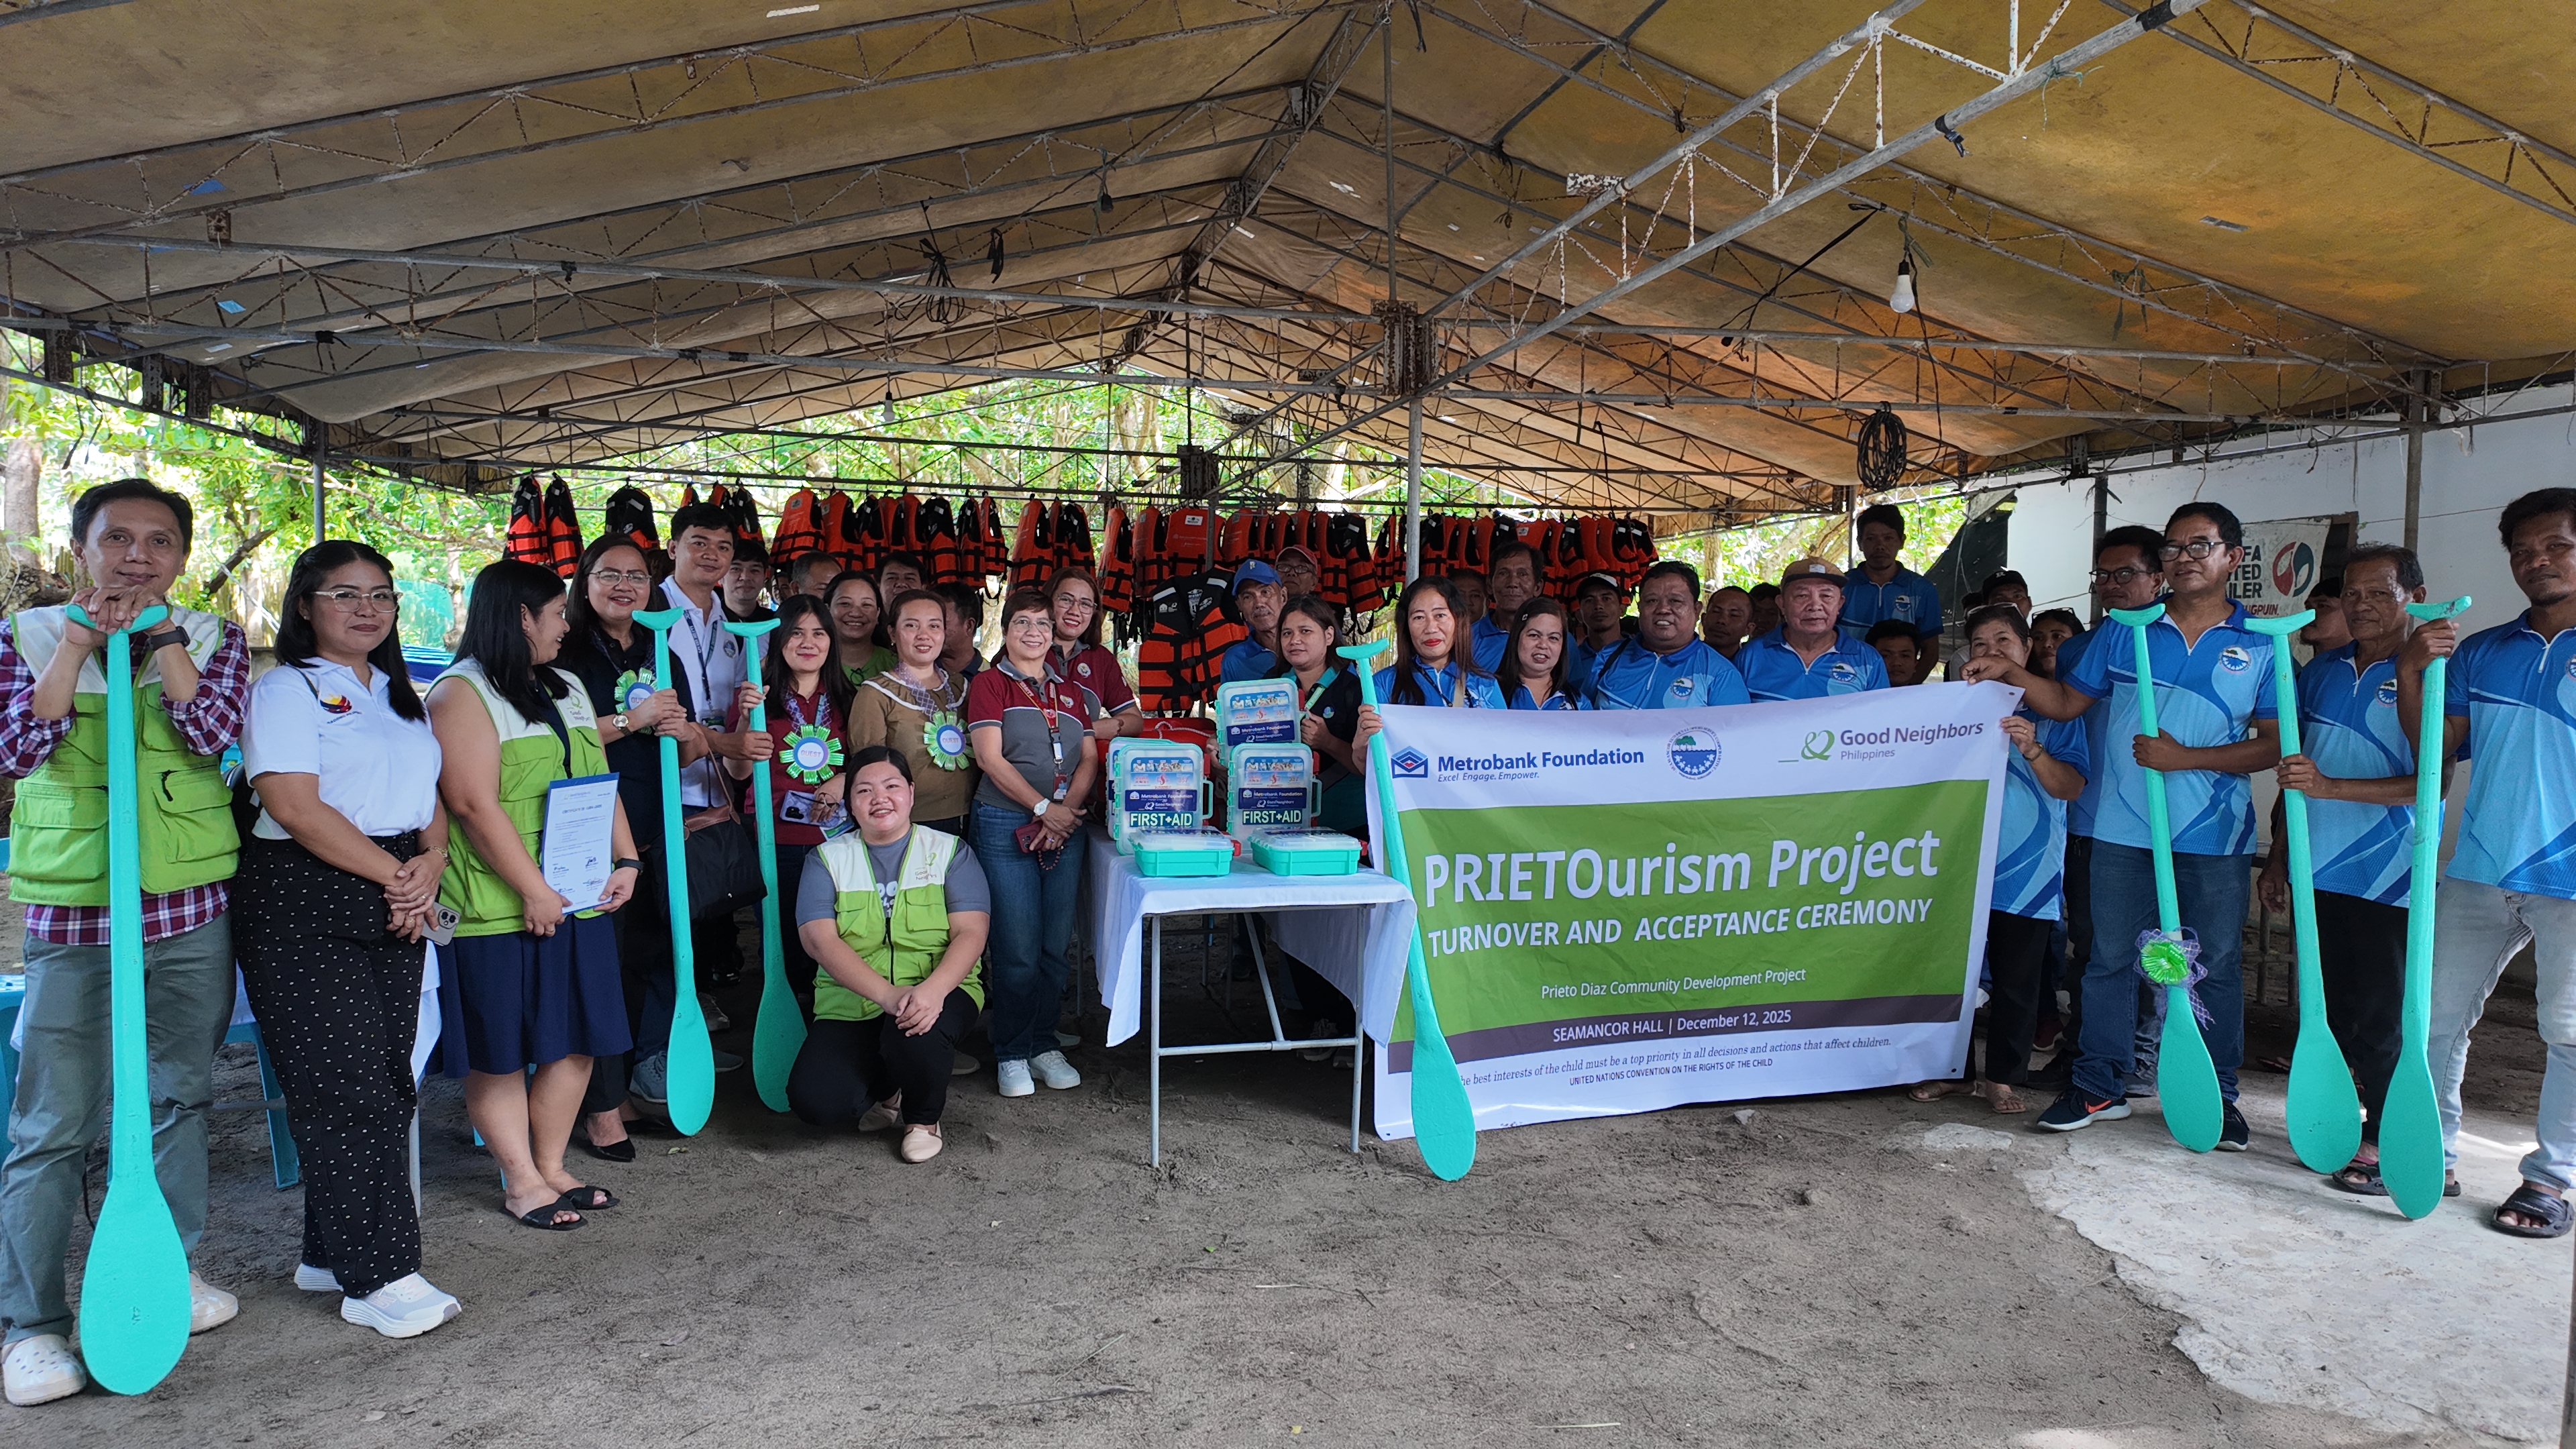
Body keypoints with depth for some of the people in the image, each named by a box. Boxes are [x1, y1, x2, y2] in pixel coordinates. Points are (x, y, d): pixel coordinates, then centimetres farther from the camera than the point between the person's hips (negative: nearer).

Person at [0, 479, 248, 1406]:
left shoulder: (213, 638, 5)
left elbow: (213, 732, -12)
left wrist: (160, 637, -13)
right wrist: (76, 650, -14)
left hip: (192, 907, 3)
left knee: (182, 1093, 15)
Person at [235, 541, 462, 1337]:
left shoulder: (399, 694, 18)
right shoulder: (287, 689, -4)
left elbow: (431, 794, 17)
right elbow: (295, 805, -15)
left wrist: (431, 862, -4)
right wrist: (393, 873, -13)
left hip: (396, 907, 7)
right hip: (305, 907, -7)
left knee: (388, 1085, 7)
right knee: (349, 1089, -6)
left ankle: (332, 1253, 20)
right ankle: (380, 1277, -1)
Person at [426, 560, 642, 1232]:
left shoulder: (565, 689, 17)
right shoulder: (462, 693, -9)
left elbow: (600, 781, 17)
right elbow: (475, 803, -17)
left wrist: (625, 860, 4)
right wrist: (534, 891, -19)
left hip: (580, 900, 8)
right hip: (499, 907, -8)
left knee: (576, 1040, 10)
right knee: (500, 1048, 3)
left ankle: (551, 1166, 23)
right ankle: (521, 1181, 14)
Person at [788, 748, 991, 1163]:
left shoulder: (949, 851, 5)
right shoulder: (827, 859, 7)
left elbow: (971, 932, -7)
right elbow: (818, 939, -9)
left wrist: (934, 990, -29)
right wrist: (886, 994, -25)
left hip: (938, 993, -1)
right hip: (851, 1006, 1)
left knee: (916, 1033, -36)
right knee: (816, 1101, -23)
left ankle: (923, 1117, -1)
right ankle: (887, 1091, 14)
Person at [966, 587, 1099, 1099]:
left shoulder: (1068, 691, 17)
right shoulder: (989, 683, 2)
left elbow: (1089, 758, 10)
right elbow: (991, 758, -8)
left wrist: (1067, 809, -8)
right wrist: (1044, 808, -14)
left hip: (1065, 827, 5)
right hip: (1006, 826, -4)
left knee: (1055, 946, 6)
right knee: (1018, 950, -5)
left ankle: (1044, 1043, 19)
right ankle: (1011, 1053, 8)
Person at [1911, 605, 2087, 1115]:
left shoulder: (2053, 713, 4)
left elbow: (2070, 787, -6)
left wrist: (2032, 750, -21)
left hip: (2027, 869, -2)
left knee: (2016, 978, 3)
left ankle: (2003, 1077, 15)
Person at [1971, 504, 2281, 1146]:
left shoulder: (2261, 645, 1)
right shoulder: (2126, 632, 7)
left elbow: (2272, 747, -3)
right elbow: (2066, 701, 11)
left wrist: (2185, 758, -14)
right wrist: (2011, 673, -4)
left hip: (2214, 835, -1)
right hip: (2122, 829, 2)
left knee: (2218, 966, 8)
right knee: (2109, 958, 8)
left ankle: (2218, 1095, 23)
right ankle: (2099, 1085, 19)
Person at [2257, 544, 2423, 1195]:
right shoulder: (2321, 671, 12)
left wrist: (2332, 788, -25)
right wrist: (2277, 857, 16)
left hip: (2387, 878, -5)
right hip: (2316, 870, 6)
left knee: (2382, 1013, 0)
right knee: (2327, 1004, 13)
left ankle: (2382, 1140, 10)